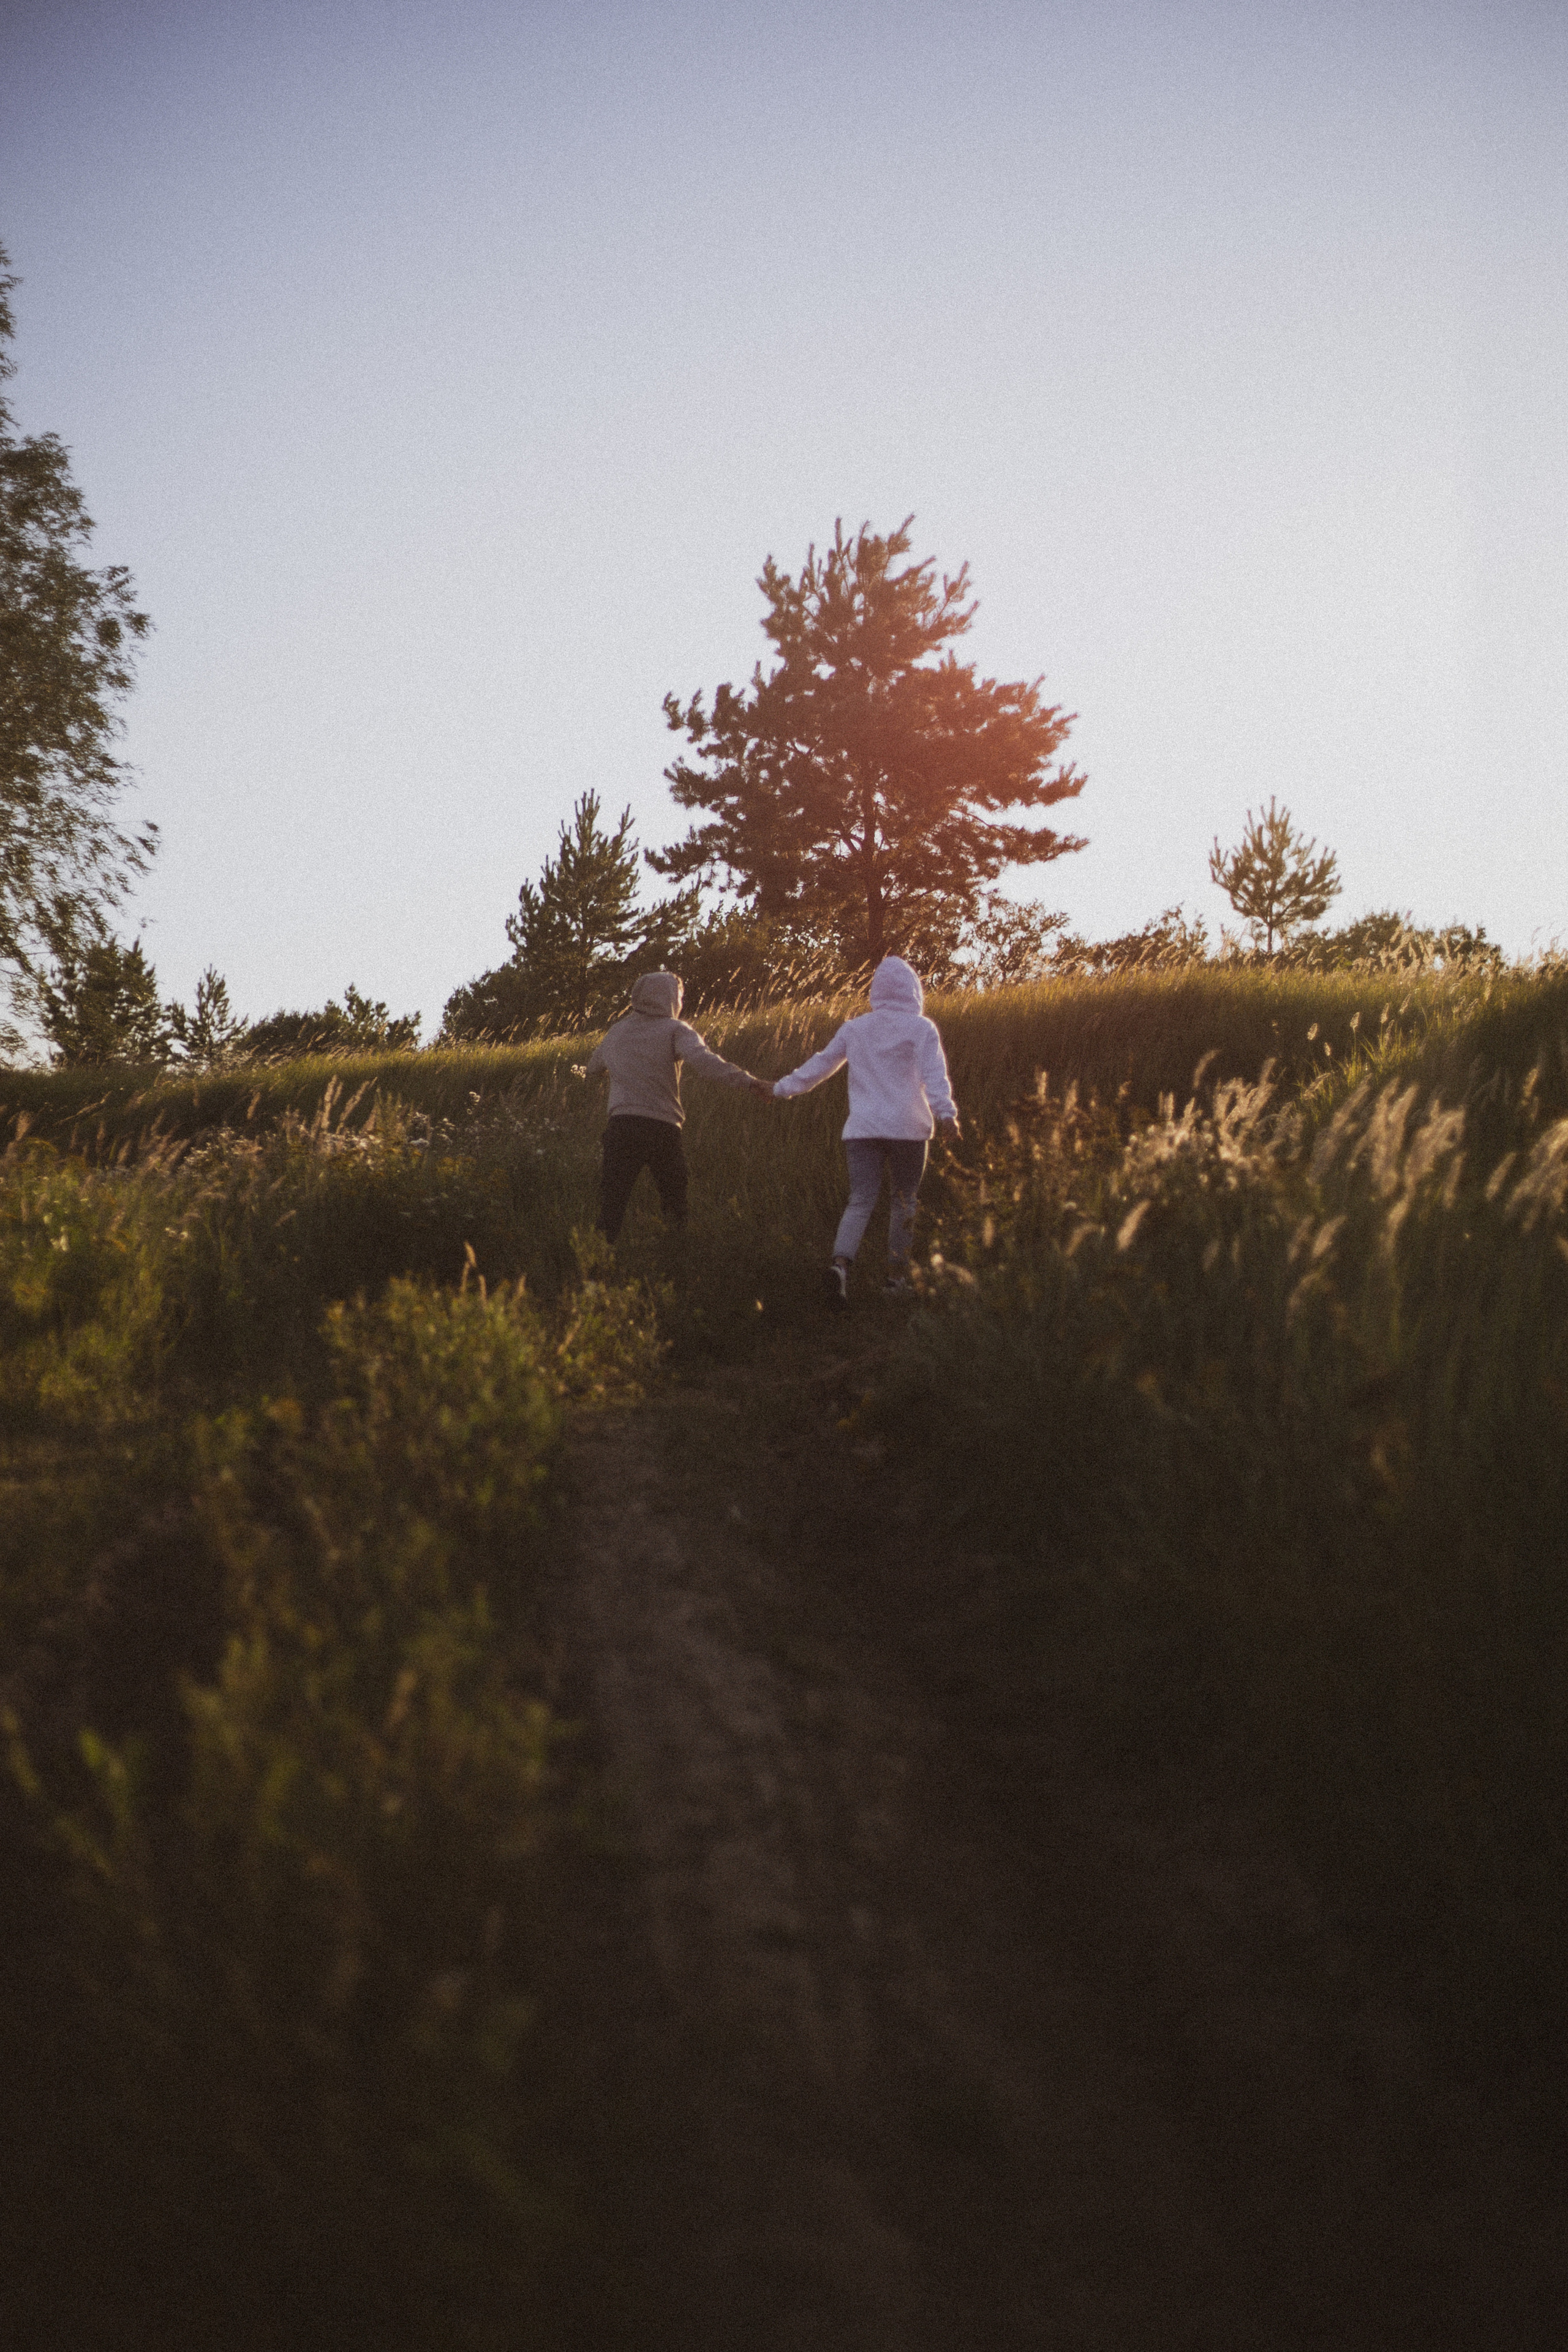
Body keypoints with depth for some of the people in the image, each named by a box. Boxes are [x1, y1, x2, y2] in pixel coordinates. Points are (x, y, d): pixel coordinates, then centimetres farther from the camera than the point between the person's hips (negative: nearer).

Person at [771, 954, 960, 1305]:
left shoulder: (854, 1028, 10)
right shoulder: (921, 1029, -1)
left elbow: (821, 1063, 17)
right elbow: (934, 1075, -14)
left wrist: (784, 1088, 28)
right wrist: (945, 1112, -25)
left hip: (862, 1129, 3)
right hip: (907, 1129, -3)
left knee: (860, 1201, -2)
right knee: (904, 1201, 12)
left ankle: (840, 1263, -26)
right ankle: (896, 1275, 15)